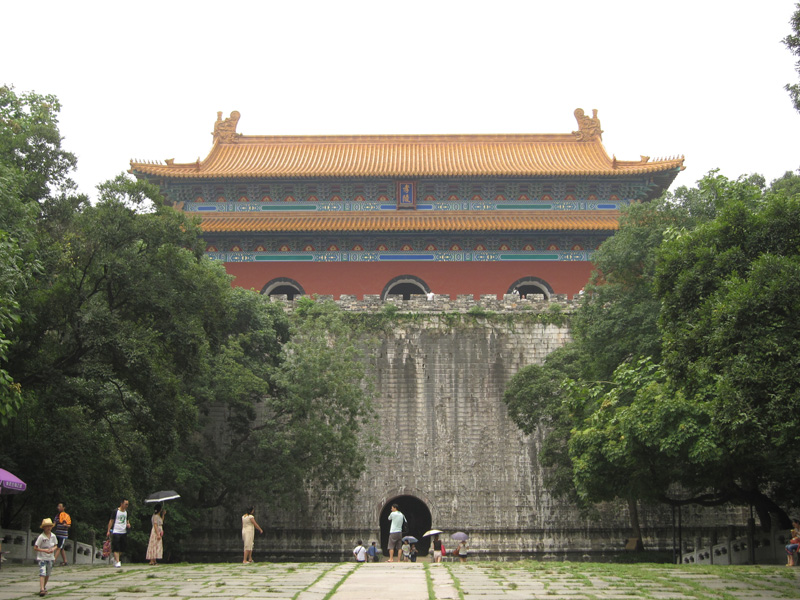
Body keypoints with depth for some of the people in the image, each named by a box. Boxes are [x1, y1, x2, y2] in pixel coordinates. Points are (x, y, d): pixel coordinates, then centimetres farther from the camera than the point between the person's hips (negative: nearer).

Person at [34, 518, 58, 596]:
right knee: (42, 573, -16)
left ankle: (44, 587, 33)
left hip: (50, 558, 5)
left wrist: (53, 549, -12)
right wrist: (44, 550, -22)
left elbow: (56, 546, 11)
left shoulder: (53, 536, 1)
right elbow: (35, 548, -11)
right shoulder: (41, 537, -13)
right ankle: (42, 589, -19)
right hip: (42, 558, -5)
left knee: (48, 574, 14)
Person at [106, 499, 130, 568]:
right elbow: (111, 521, -3)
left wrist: (128, 524, 3)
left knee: (123, 548, 9)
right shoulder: (115, 511, -6)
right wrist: (108, 531, -7)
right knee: (116, 548, -9)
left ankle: (115, 559, 29)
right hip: (116, 532, -6)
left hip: (124, 532, 6)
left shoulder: (126, 512, 11)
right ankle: (117, 562, -10)